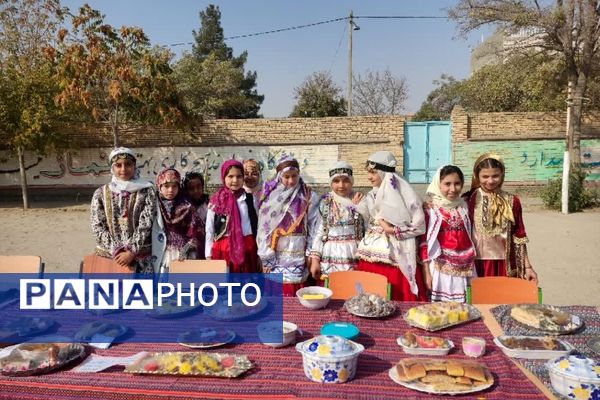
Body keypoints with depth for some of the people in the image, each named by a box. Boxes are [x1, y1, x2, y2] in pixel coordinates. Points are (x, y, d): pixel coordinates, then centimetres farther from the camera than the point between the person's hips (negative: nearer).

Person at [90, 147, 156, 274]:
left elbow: (145, 225, -7)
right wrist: (116, 250, -12)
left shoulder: (146, 191, 0)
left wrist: (132, 251, -15)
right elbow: (98, 226, -1)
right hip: (108, 254, 2)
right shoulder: (101, 193, 5)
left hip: (139, 255, -1)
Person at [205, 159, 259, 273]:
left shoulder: (250, 199, 4)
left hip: (247, 250, 1)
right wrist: (209, 255, 3)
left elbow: (256, 226, 8)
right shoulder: (215, 201, 0)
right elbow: (209, 231, 4)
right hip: (223, 250, -1)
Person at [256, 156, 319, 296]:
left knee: (296, 295, -2)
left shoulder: (308, 196, 2)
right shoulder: (270, 196, 2)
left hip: (298, 252, 0)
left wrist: (310, 253, -3)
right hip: (275, 253, 1)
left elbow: (314, 227, 1)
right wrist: (265, 257, -3)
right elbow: (264, 227, 0)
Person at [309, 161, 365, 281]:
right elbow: (319, 232, 2)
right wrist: (315, 259, -4)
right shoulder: (325, 202, 3)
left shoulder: (359, 200, 5)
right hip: (330, 258, 0)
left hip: (355, 258, 1)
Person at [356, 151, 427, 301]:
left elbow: (419, 226, -8)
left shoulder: (404, 196, -8)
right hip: (371, 259, 5)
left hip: (395, 260, -5)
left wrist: (393, 230, -12)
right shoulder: (372, 196, 10)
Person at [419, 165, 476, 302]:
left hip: (463, 270, 4)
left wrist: (471, 270, 14)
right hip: (440, 268, -4)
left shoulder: (464, 207, 9)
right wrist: (426, 272, -8)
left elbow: (469, 238, 15)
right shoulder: (429, 208, -5)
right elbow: (423, 242, -5)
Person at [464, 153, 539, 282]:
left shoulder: (512, 202, 4)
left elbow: (519, 237, 8)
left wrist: (527, 267, 6)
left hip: (505, 265, 1)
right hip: (476, 264, -1)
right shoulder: (468, 200, -1)